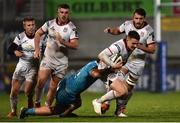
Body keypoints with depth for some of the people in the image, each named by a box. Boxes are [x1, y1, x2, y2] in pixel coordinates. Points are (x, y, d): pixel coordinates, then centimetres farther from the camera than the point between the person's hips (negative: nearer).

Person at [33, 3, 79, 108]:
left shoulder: (72, 28, -8)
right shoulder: (50, 23, 0)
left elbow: (75, 45, -15)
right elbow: (38, 33, 14)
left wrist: (62, 42, -30)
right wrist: (37, 49, 6)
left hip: (61, 62, -1)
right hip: (48, 58, 1)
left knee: (53, 87, 4)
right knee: (41, 80, -20)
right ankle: (37, 103, -3)